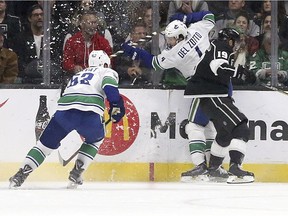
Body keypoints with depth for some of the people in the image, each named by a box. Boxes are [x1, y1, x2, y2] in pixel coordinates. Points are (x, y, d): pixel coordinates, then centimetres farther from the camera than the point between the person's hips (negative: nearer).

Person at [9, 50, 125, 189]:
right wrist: (116, 107, 1)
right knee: (96, 139, 27)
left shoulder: (77, 75, 38)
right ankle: (76, 174, 16)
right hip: (89, 113, -4)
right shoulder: (107, 72, 21)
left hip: (64, 108, 4)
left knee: (46, 143, 18)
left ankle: (21, 175, 7)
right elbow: (109, 85, -3)